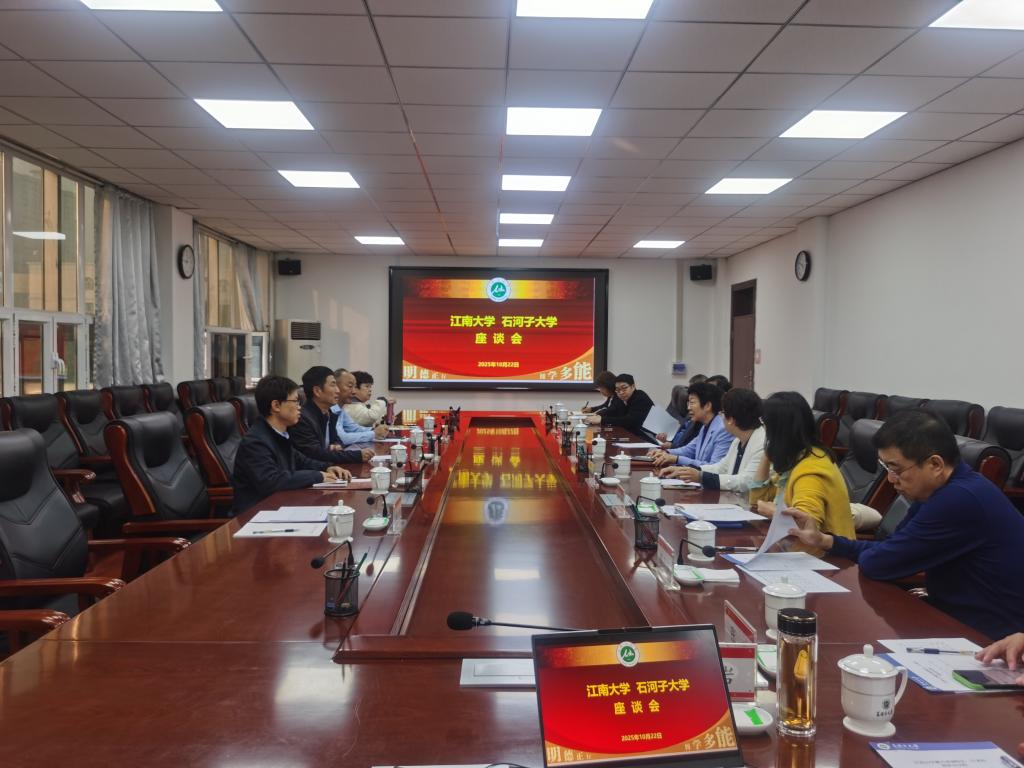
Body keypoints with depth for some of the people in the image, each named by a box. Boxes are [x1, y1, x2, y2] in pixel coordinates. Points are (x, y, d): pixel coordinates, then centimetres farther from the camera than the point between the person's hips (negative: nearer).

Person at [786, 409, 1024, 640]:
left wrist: (864, 554, -1)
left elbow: (878, 563, -23)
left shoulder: (960, 500, -29)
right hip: (959, 621, 8)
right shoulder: (942, 491, 3)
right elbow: (892, 552, 10)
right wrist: (825, 540, 4)